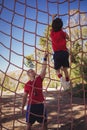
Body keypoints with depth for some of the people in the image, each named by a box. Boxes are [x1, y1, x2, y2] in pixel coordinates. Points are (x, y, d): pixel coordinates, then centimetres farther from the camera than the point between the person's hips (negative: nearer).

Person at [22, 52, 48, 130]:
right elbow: (25, 96, 6)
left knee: (44, 123, 9)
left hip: (40, 105, 1)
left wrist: (45, 58, -10)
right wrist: (22, 107, 5)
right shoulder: (27, 84, 0)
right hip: (31, 105, -1)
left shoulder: (39, 79, 1)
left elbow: (44, 68, -6)